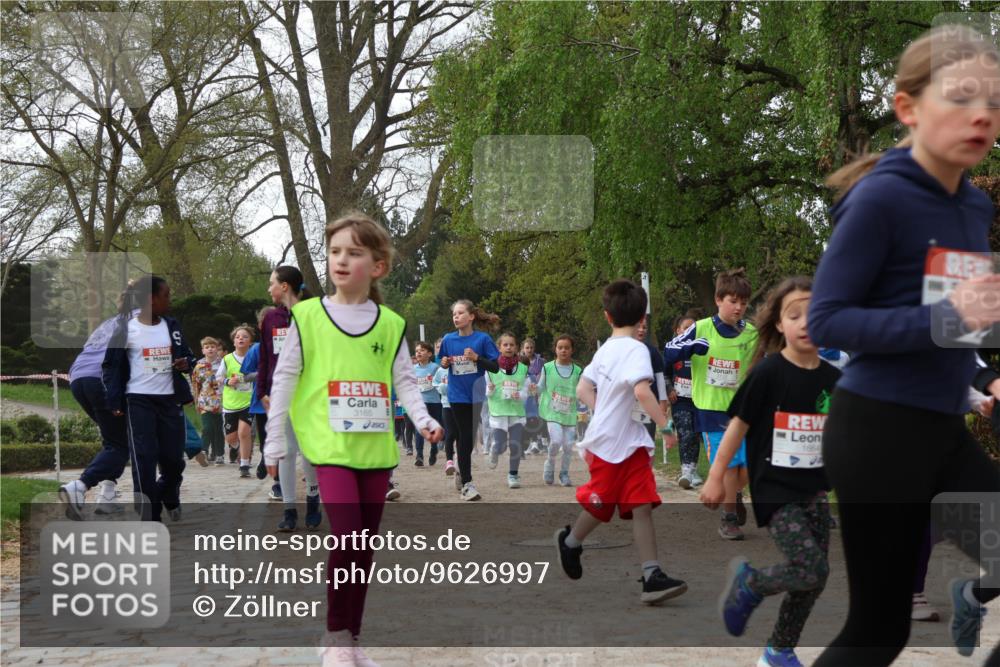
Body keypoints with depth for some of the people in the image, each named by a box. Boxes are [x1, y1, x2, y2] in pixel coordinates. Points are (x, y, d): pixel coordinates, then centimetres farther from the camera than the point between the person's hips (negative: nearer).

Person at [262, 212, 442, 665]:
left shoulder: (391, 325, 5)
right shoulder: (307, 317, -2)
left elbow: (404, 381, 9)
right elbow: (284, 381, 3)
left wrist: (423, 419, -8)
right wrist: (274, 442, 2)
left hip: (376, 449, 4)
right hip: (331, 446, -3)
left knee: (364, 546, 9)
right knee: (346, 537, -17)